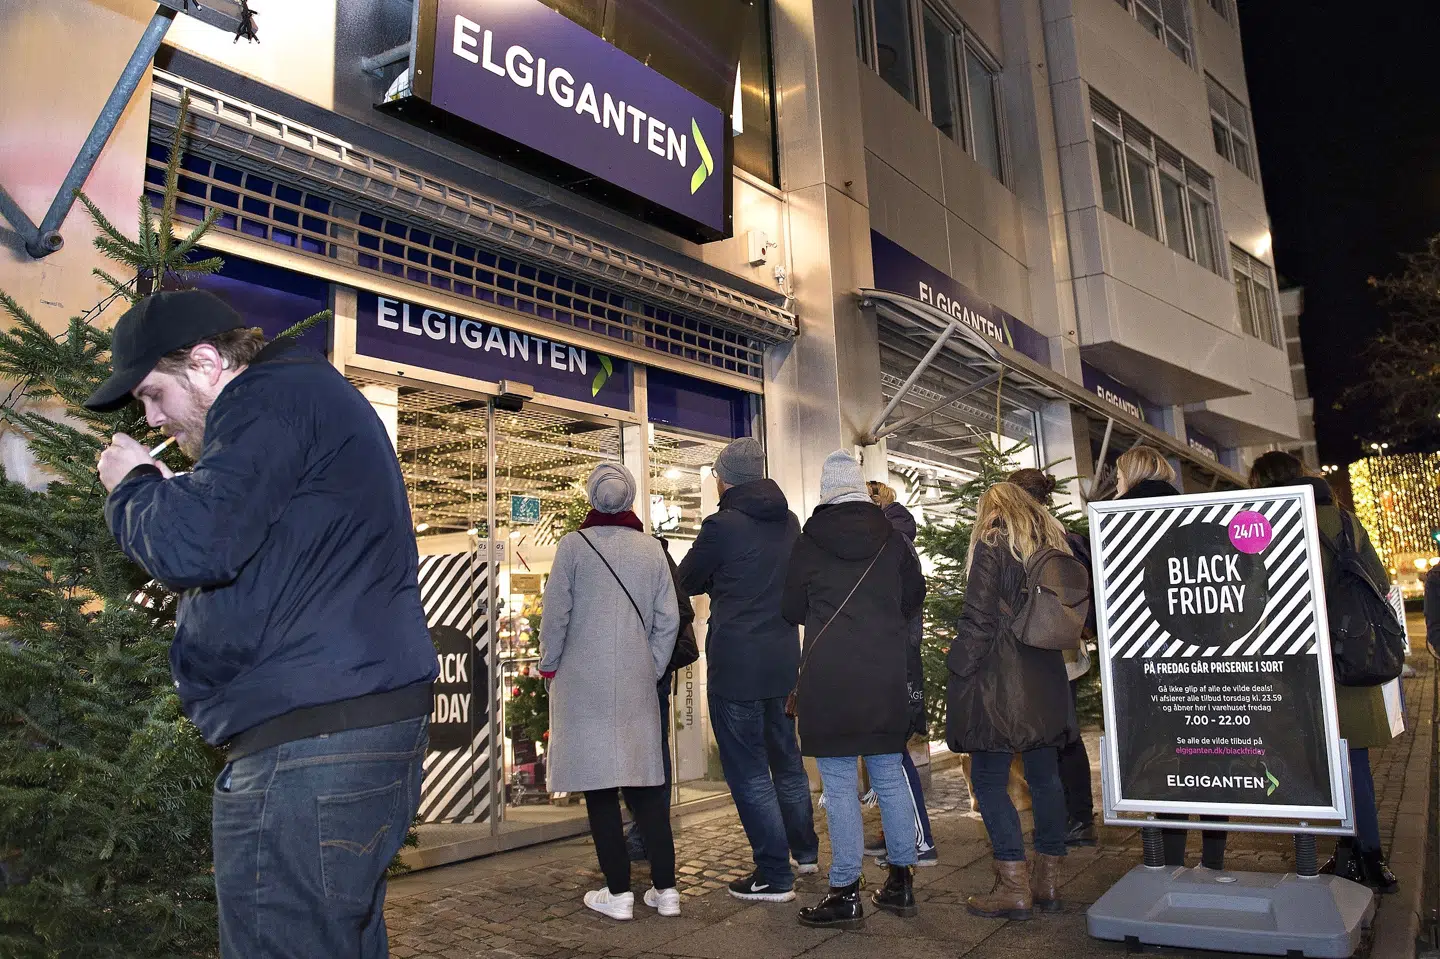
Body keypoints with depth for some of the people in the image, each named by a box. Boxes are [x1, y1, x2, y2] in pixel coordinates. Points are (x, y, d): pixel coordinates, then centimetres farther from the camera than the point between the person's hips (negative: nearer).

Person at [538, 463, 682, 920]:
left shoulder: (573, 545, -6)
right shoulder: (652, 549, 2)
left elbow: (555, 613, -7)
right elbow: (668, 619, 2)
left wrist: (549, 666, 7)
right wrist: (652, 669, 13)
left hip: (584, 681, -3)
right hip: (638, 683, 3)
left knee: (598, 784, 5)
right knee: (646, 782, 10)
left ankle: (618, 892, 10)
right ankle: (665, 888, 14)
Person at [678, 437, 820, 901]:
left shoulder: (722, 526, -14)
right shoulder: (789, 522, 6)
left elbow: (688, 581, 1)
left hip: (736, 664, -7)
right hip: (784, 659, 7)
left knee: (748, 771, 3)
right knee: (787, 759, 22)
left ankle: (774, 876, 8)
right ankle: (805, 851, 36)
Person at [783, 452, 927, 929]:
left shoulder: (809, 543, -4)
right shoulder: (893, 539, 4)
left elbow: (792, 610, 4)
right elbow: (914, 598, 14)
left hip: (828, 679, -3)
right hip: (886, 678, 4)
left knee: (840, 785, 1)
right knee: (890, 775, 13)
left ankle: (846, 894, 6)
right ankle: (901, 881, 22)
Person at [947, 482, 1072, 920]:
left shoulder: (991, 543, -7)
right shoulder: (1053, 540, 13)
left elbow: (978, 616, -13)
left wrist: (958, 668, -7)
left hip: (998, 679, -7)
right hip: (1046, 679, 7)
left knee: (989, 778, -1)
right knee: (1044, 775, 12)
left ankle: (1015, 888, -2)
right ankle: (1048, 882, 20)